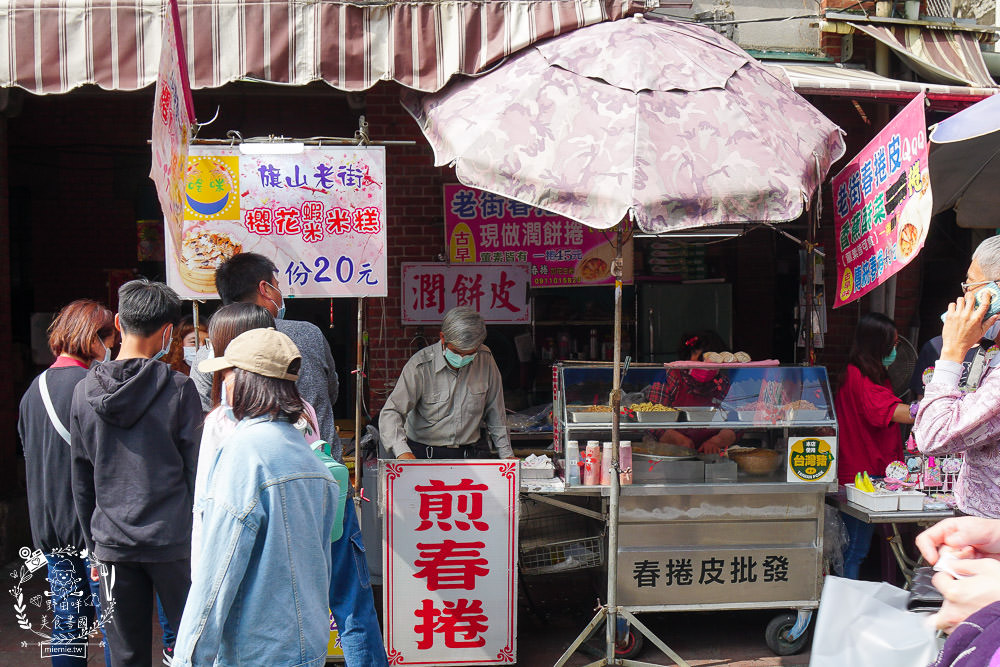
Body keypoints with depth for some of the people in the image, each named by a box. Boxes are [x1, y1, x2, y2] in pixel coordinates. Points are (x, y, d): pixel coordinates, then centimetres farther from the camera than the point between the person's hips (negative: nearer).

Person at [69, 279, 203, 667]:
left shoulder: (84, 391, 2)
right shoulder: (178, 389, -8)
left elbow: (81, 481, 9)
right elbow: (196, 472, -6)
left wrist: (93, 545, 18)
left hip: (112, 546, 3)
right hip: (174, 541, -3)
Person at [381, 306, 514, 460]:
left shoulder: (485, 359, -1)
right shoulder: (420, 365, -12)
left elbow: (495, 412, 12)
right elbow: (391, 412, -15)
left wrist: (506, 453, 13)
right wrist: (402, 451, -32)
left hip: (470, 453, 4)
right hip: (423, 455, -3)